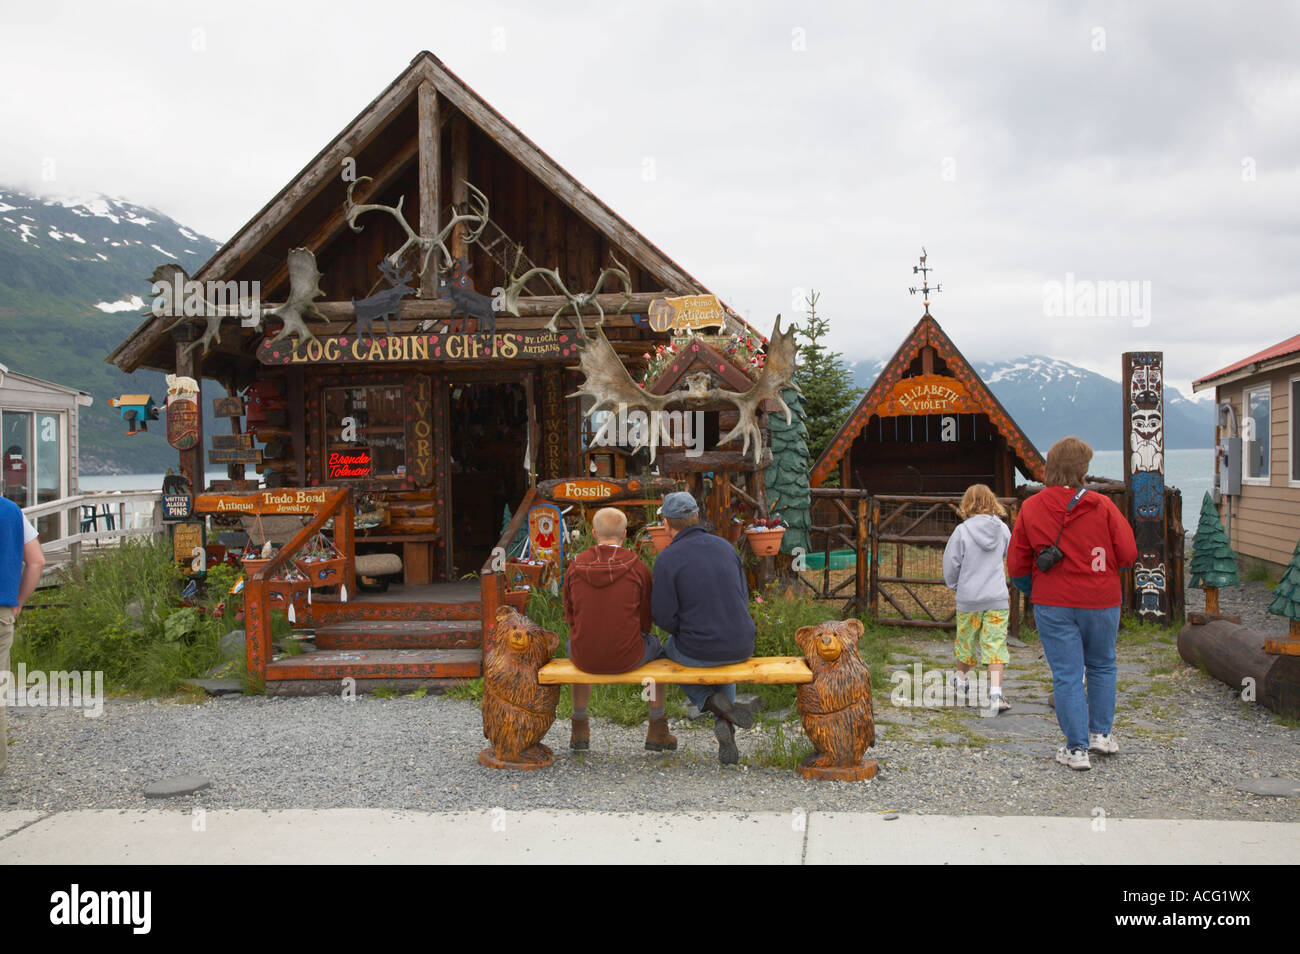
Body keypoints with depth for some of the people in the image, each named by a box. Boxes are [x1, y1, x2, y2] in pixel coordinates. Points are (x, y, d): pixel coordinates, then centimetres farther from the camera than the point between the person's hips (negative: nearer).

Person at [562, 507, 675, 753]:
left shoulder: (575, 566, -3)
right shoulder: (637, 567, -9)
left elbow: (569, 616, 7)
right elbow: (646, 620, 0)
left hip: (585, 658, 2)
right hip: (627, 657, -2)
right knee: (657, 647, 33)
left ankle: (580, 729, 45)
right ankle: (657, 730, 36)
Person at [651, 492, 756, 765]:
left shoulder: (667, 559, -14)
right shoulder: (725, 547, 2)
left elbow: (664, 616, -13)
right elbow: (742, 597, 8)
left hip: (697, 649, -4)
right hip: (741, 646, 4)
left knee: (670, 652, 34)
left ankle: (713, 702, 7)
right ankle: (725, 727, 20)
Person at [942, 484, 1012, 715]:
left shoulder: (962, 530, -9)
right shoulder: (1002, 529, -1)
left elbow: (950, 565, -3)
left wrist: (955, 584, 15)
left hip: (968, 598, -1)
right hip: (998, 599, 1)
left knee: (966, 643, 16)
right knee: (995, 646, 0)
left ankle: (960, 681, 36)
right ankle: (996, 694, -10)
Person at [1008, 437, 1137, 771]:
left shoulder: (1031, 508, -5)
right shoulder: (1102, 506, -10)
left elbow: (1016, 565, -1)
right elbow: (1128, 554, -8)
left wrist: (1035, 590, 16)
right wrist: (1098, 562, 12)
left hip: (1054, 605, 0)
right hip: (1101, 602, 0)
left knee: (1067, 675, 4)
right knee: (1102, 667, 21)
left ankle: (1077, 748, 5)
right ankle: (1101, 734, 30)